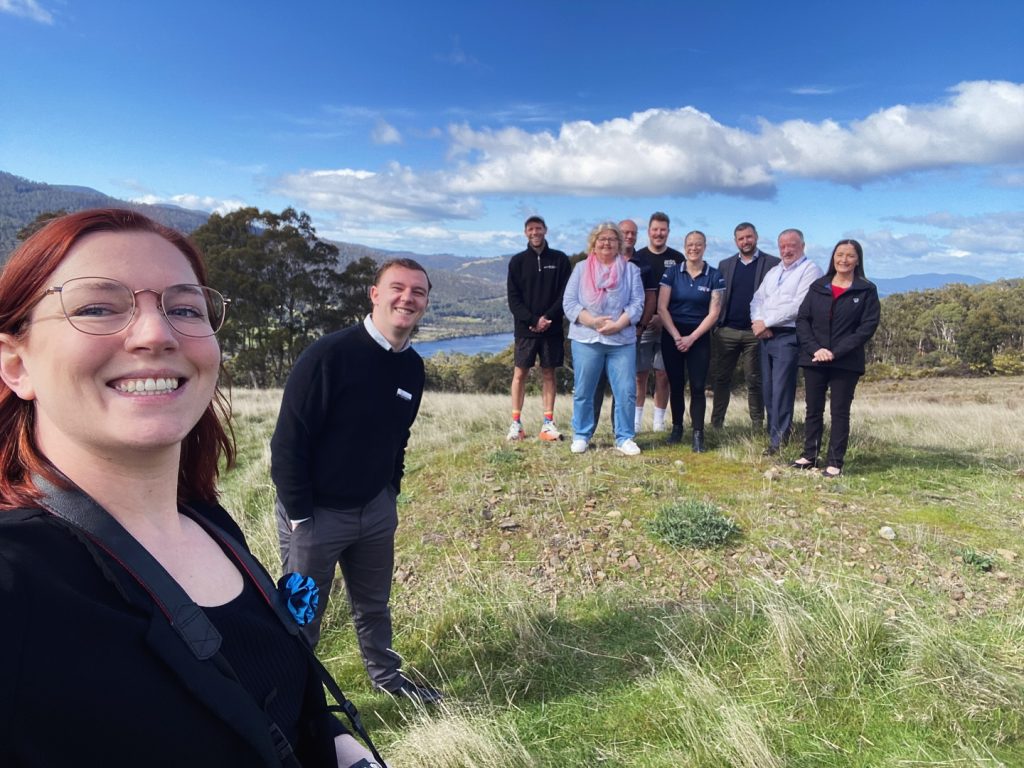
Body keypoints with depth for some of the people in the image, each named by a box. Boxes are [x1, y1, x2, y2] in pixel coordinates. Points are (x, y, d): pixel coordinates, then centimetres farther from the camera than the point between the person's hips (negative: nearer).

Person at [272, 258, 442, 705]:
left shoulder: (413, 367, -1)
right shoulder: (329, 354, -21)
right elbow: (288, 440, -19)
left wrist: (391, 492, 11)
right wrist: (300, 515, -17)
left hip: (376, 510, 6)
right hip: (317, 513, -6)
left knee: (374, 604, 23)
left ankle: (386, 675, 45)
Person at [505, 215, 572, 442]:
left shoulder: (560, 259, 5)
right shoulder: (517, 261, 5)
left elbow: (565, 295, 0)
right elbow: (513, 298, -1)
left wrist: (548, 317, -13)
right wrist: (532, 321, -13)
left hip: (552, 328, 0)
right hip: (525, 328, 0)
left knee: (548, 374, 4)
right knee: (520, 373, 1)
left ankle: (548, 424, 8)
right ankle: (516, 423, 6)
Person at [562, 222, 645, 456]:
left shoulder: (631, 269, 8)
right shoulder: (581, 268, 8)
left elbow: (637, 303, 0)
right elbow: (569, 302, -1)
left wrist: (618, 324, -15)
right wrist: (592, 321, -14)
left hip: (622, 340, 0)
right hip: (586, 339, 0)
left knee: (626, 392, -1)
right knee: (583, 392, 5)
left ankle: (624, 438, 11)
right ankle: (581, 436, 18)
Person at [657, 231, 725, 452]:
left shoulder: (714, 276, 1)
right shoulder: (672, 272, 2)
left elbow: (713, 313, -3)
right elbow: (661, 308, -3)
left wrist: (691, 338, -10)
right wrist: (676, 336, -11)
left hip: (699, 337, -1)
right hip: (672, 336, 1)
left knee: (698, 386, -5)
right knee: (676, 385, 6)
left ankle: (698, 435, -2)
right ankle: (677, 427, 21)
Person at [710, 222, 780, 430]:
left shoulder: (772, 263, 2)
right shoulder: (725, 265, 13)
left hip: (755, 332, -2)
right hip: (726, 331, 3)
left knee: (754, 380, 4)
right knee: (721, 379, 5)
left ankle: (758, 426, 12)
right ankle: (716, 424, 12)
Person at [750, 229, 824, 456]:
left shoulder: (810, 270, -4)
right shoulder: (773, 271, 21)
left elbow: (799, 306, -15)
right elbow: (757, 299, 15)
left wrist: (766, 322, -12)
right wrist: (758, 322, -5)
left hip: (788, 337, -7)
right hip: (766, 336, 7)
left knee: (781, 391, -7)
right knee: (768, 390, 8)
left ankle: (778, 442, -1)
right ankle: (773, 434, 18)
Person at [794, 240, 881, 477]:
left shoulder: (867, 291, 1)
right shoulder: (818, 287, 9)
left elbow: (868, 327, -7)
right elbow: (802, 319, 4)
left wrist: (836, 352, -15)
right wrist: (815, 349, -12)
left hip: (846, 363, -3)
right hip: (813, 360, 3)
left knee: (840, 411, 2)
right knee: (813, 409, 9)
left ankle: (835, 463, 7)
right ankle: (809, 455, 19)